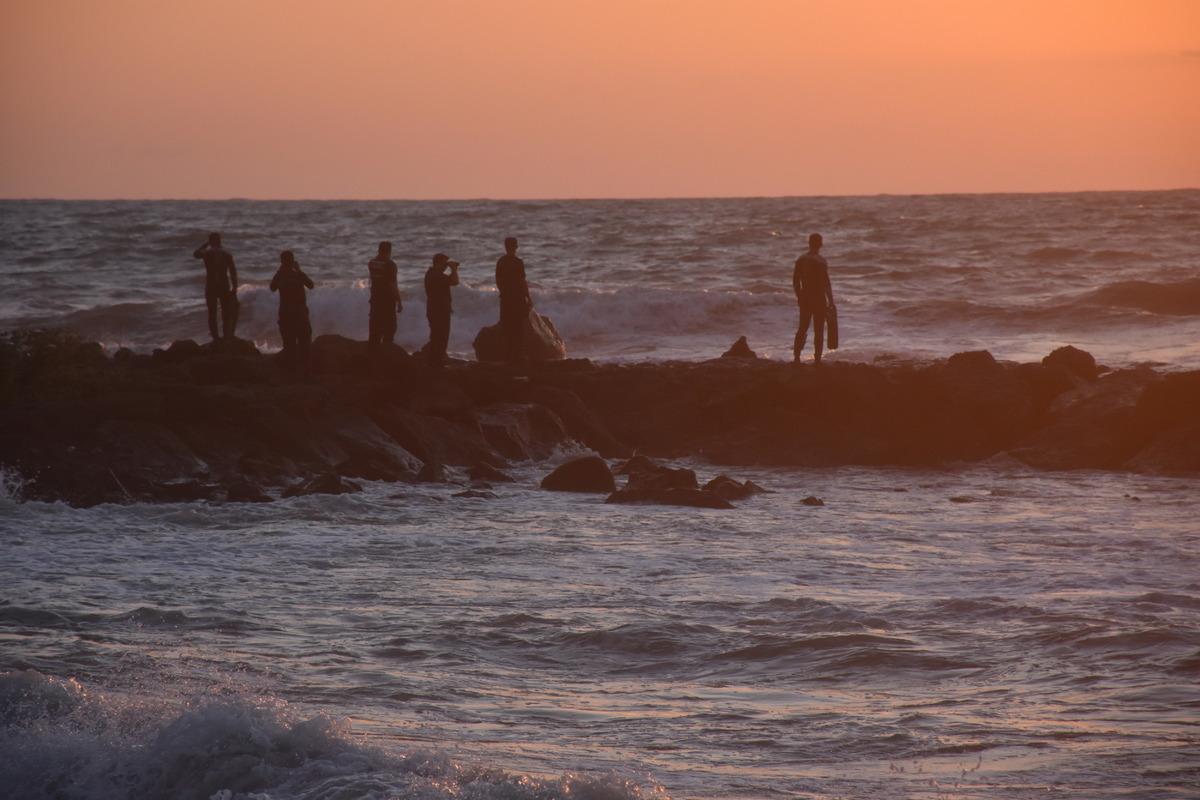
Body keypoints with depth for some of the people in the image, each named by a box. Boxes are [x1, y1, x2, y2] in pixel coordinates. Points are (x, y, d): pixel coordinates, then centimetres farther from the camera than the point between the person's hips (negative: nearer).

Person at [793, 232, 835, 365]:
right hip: (819, 299, -5)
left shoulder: (800, 260, 4)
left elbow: (795, 281, 9)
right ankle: (817, 359, 0)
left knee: (803, 328, 14)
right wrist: (830, 300, -8)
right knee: (818, 331, 1)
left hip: (804, 298, 5)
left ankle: (796, 356, 11)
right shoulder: (820, 261, -13)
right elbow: (826, 282, -14)